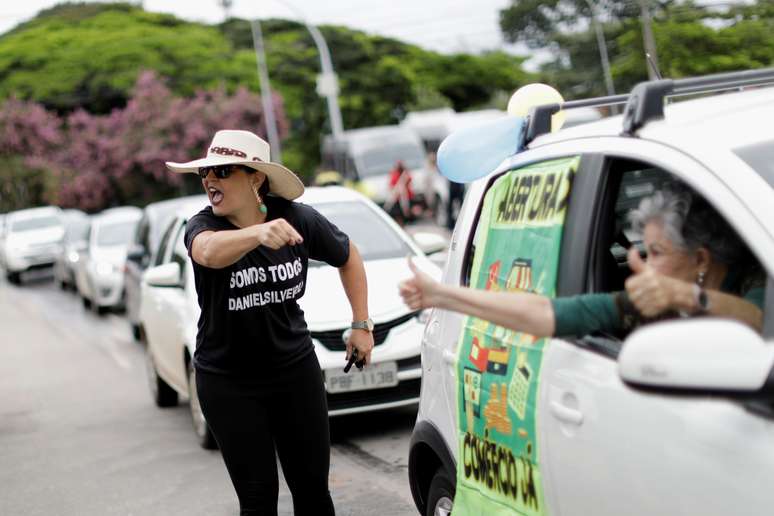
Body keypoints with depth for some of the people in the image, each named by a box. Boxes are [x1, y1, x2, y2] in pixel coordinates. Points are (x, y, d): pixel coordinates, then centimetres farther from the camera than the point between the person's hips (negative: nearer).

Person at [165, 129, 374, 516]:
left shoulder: (298, 219, -10)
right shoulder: (203, 225, -16)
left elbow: (348, 257, 9)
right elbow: (210, 252, -42)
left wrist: (362, 324, 7)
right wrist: (258, 233, -62)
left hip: (295, 370, 2)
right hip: (228, 382, -2)